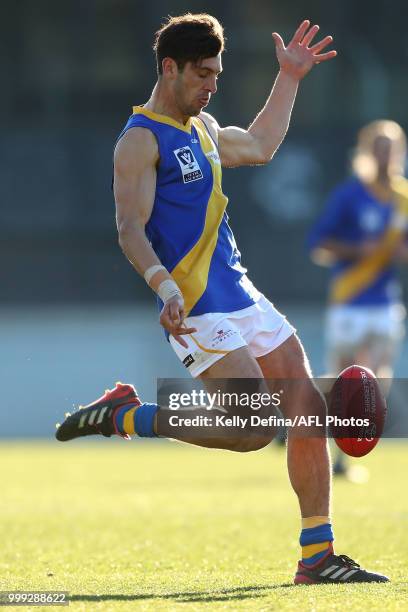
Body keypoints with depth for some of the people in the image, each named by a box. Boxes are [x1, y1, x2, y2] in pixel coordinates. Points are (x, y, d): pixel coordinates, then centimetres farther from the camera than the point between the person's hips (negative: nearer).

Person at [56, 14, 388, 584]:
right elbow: (130, 228, -18)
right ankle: (122, 416, -2)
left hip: (242, 297, 9)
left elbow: (258, 147, 38)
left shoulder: (201, 127, 19)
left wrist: (289, 78, 35)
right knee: (255, 428, -18)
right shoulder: (141, 139, -9)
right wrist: (166, 288, -33)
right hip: (199, 311, -9)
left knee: (309, 410, 1)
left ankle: (318, 556, 6)